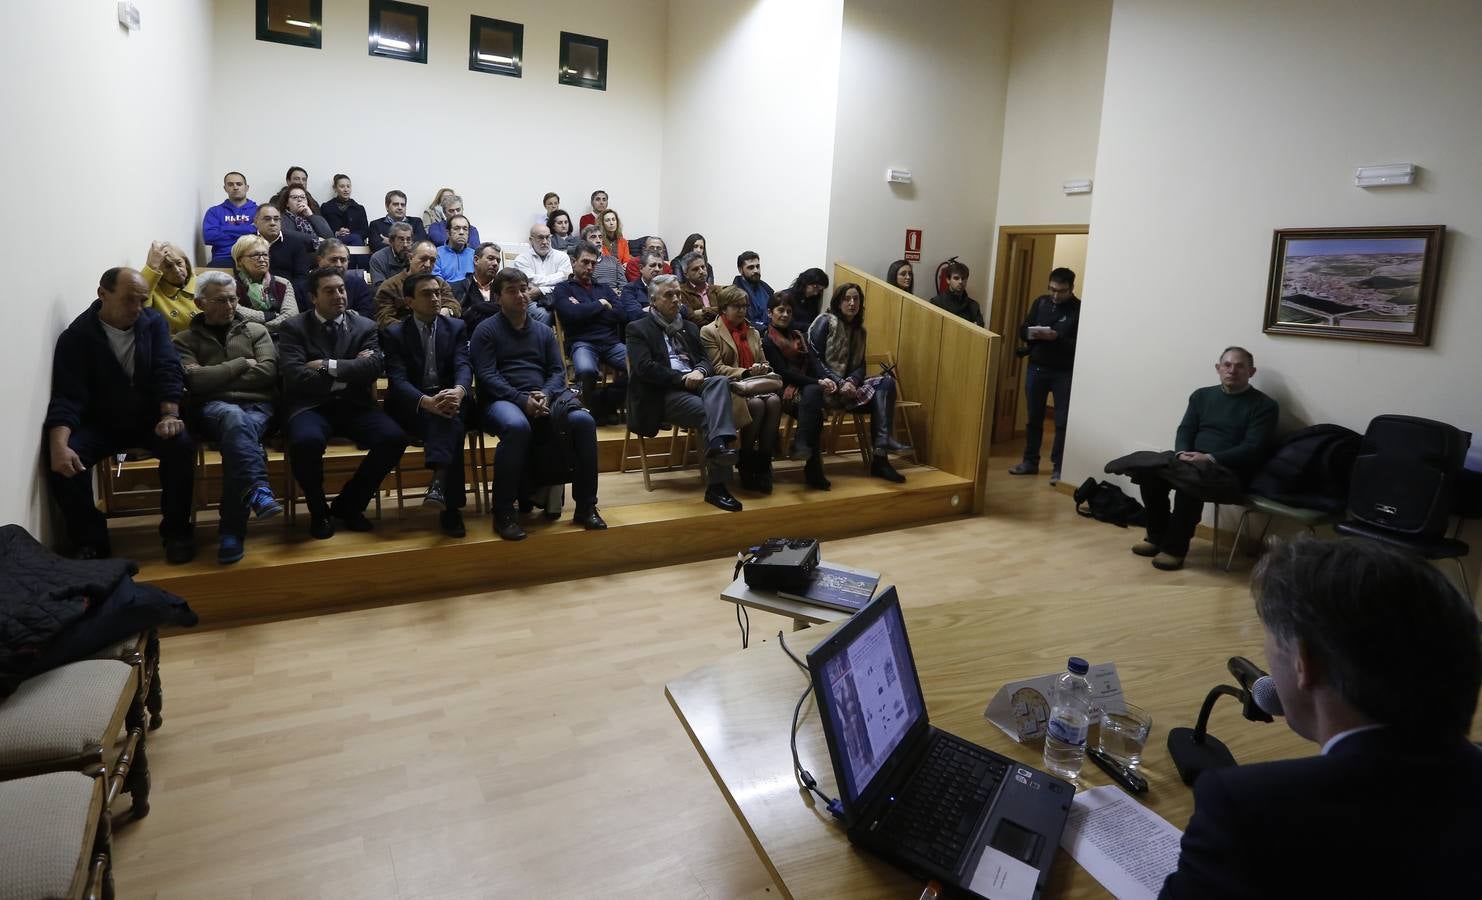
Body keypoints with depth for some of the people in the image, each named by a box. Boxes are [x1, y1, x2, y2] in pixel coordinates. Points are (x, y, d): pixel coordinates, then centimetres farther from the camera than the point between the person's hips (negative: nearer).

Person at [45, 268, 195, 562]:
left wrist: (170, 415, -26)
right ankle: (90, 541, -9)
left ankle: (176, 531, -14)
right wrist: (59, 444, -33)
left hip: (150, 418, 1)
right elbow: (67, 397, -16)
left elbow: (168, 371, -9)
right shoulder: (76, 337, -9)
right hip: (101, 424, -1)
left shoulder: (154, 323, -1)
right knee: (64, 460, -28)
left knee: (181, 444, -30)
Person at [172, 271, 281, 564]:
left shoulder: (255, 331, 20)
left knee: (235, 436, -34)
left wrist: (214, 376, 1)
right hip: (211, 408, -1)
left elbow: (267, 372, 2)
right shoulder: (186, 339, 17)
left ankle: (231, 530, -35)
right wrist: (242, 364, 2)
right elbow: (195, 382, -2)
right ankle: (259, 490, -50)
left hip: (257, 407, 1)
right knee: (235, 418, -39)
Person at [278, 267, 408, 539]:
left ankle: (348, 503, -1)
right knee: (306, 441, -36)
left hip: (354, 404, 3)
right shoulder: (294, 327, 5)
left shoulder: (365, 327, 11)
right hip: (310, 405, -2)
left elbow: (374, 367, -7)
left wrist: (328, 366, -12)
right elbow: (296, 376, -10)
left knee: (394, 438, -25)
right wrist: (348, 372, -9)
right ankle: (318, 511, -6)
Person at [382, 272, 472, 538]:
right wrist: (427, 401, -31)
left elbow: (463, 366, -5)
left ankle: (439, 483, -53)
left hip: (449, 398, 1)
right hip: (412, 407, -1)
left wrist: (458, 391, -31)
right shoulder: (395, 333, 5)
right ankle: (450, 502, -41)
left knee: (448, 420, -37)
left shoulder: (457, 327, 11)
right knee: (451, 426, -34)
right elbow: (398, 379, -9)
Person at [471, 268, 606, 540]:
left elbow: (558, 371, 13)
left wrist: (545, 395, -10)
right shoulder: (486, 330, 7)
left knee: (583, 420, -26)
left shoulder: (544, 331, 21)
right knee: (517, 426, -40)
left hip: (544, 397, 4)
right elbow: (486, 375, -4)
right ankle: (503, 512, -27)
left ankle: (586, 507, -18)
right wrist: (522, 400, -18)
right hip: (503, 400, -4)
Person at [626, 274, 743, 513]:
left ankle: (719, 443, -51)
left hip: (693, 384, 5)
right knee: (709, 413, -31)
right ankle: (716, 486, -33)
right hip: (663, 393, -5)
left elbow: (705, 359, 18)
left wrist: (699, 372, -8)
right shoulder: (638, 328, 8)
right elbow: (645, 368, -7)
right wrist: (681, 378, -15)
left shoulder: (690, 327, 27)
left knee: (720, 381, -31)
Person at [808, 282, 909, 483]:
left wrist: (851, 382, -13)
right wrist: (840, 383, -19)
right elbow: (813, 359, -10)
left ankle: (880, 457, -32)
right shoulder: (825, 322, 0)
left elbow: (860, 365, 11)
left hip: (848, 385, 6)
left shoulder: (859, 330, 20)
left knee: (886, 382, -22)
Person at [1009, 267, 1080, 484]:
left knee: (1062, 422, -1)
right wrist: (1031, 333, -14)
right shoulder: (1040, 302, 7)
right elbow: (1022, 330, 8)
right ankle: (1030, 461, 24)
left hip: (1064, 373, -4)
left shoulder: (1080, 310, -8)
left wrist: (1057, 337, -27)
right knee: (1034, 418, 12)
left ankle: (1058, 468, 6)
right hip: (1036, 368, 4)